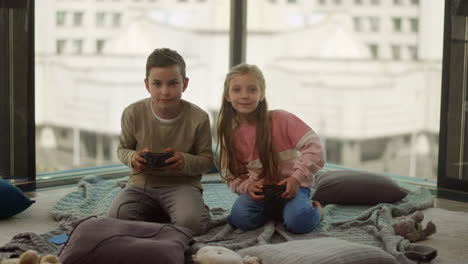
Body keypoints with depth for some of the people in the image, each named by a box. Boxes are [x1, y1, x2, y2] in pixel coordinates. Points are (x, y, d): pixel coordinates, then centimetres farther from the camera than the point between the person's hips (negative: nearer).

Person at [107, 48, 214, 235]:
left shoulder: (198, 118, -10)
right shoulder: (133, 113, -7)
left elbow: (207, 160, 0)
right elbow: (122, 149, 10)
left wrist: (186, 161, -22)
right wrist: (132, 158, -15)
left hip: (181, 183, -2)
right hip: (142, 183, 3)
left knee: (191, 223, -34)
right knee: (117, 216, -27)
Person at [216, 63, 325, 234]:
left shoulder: (281, 119, -14)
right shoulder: (231, 134, -1)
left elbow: (313, 146, -16)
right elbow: (232, 175, 6)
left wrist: (297, 177, -23)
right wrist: (247, 186, -16)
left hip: (292, 185, -3)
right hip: (259, 190, 4)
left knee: (298, 223, -32)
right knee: (239, 218, -26)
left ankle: (314, 209, 6)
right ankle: (274, 211, 6)